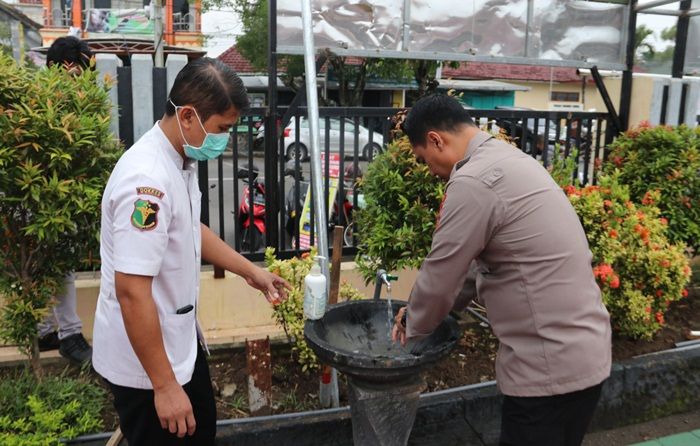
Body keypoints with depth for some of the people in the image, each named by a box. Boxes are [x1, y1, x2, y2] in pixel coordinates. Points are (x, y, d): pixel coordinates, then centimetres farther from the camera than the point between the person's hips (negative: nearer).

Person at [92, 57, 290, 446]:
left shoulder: (182, 160, 1)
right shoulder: (148, 179, -30)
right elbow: (131, 291, -30)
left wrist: (251, 272, 14)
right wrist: (164, 385, -24)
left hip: (179, 342, 9)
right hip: (145, 361, -9)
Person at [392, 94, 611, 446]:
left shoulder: (473, 182, -21)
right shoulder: (507, 159, 11)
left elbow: (440, 276, -13)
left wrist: (413, 327, 6)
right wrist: (423, 311, 14)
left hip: (550, 366, -9)